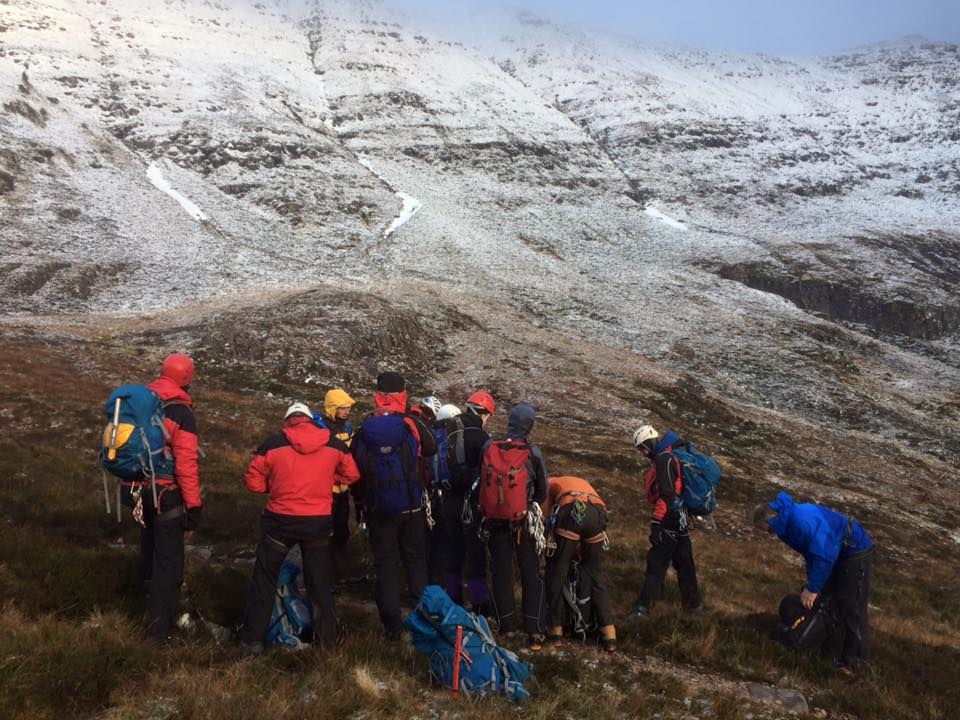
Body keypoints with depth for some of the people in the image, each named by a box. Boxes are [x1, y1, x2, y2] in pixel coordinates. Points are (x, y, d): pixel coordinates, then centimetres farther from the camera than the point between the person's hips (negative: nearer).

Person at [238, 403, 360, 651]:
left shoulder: (273, 443, -8)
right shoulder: (334, 444, -2)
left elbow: (253, 481, -3)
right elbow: (352, 475, 11)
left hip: (281, 521, -2)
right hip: (319, 522, 2)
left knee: (265, 577, 16)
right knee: (320, 580, 17)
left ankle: (253, 637, 20)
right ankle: (328, 637, 23)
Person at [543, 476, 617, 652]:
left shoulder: (550, 484, 34)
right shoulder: (583, 484, 44)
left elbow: (545, 517, 21)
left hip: (570, 511, -4)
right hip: (598, 512, 4)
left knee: (556, 573, 12)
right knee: (595, 574, 17)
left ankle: (555, 630, 20)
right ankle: (609, 635, 13)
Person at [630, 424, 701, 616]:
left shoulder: (664, 459, -18)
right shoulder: (665, 457, 13)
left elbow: (667, 495, -25)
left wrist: (656, 522, -26)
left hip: (671, 520, -10)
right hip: (680, 518, 10)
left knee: (656, 562, -5)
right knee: (683, 562, 16)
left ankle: (644, 605, -1)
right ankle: (692, 602, 26)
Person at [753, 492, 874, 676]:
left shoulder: (802, 522, -31)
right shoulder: (790, 520, 2)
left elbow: (823, 556, -32)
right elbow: (811, 553, 13)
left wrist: (812, 588, -23)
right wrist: (812, 585, 11)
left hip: (856, 553, -10)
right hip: (840, 551, 10)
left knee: (852, 608, -6)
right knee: (829, 597, 18)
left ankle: (856, 662, 3)